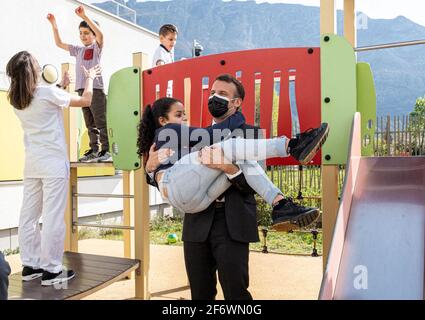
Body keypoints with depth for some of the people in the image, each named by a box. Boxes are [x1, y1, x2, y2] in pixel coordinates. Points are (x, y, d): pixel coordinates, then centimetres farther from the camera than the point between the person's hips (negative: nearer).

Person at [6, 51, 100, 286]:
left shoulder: (16, 100, 8)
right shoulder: (47, 92, -11)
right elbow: (85, 101, 0)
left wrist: (61, 87, 30)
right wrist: (90, 78, 15)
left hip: (32, 163, 7)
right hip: (54, 162, -7)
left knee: (28, 215, 9)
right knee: (53, 216, -3)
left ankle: (30, 265, 18)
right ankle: (51, 270, 2)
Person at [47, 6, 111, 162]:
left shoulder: (97, 47, 3)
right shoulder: (78, 50, 21)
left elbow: (100, 33, -18)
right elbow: (59, 43, 26)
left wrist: (84, 16, -24)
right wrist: (54, 24, 17)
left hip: (95, 88, -6)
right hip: (82, 89, 7)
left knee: (101, 122, -8)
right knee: (90, 123, 8)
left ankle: (107, 151, -6)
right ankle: (94, 150, 12)